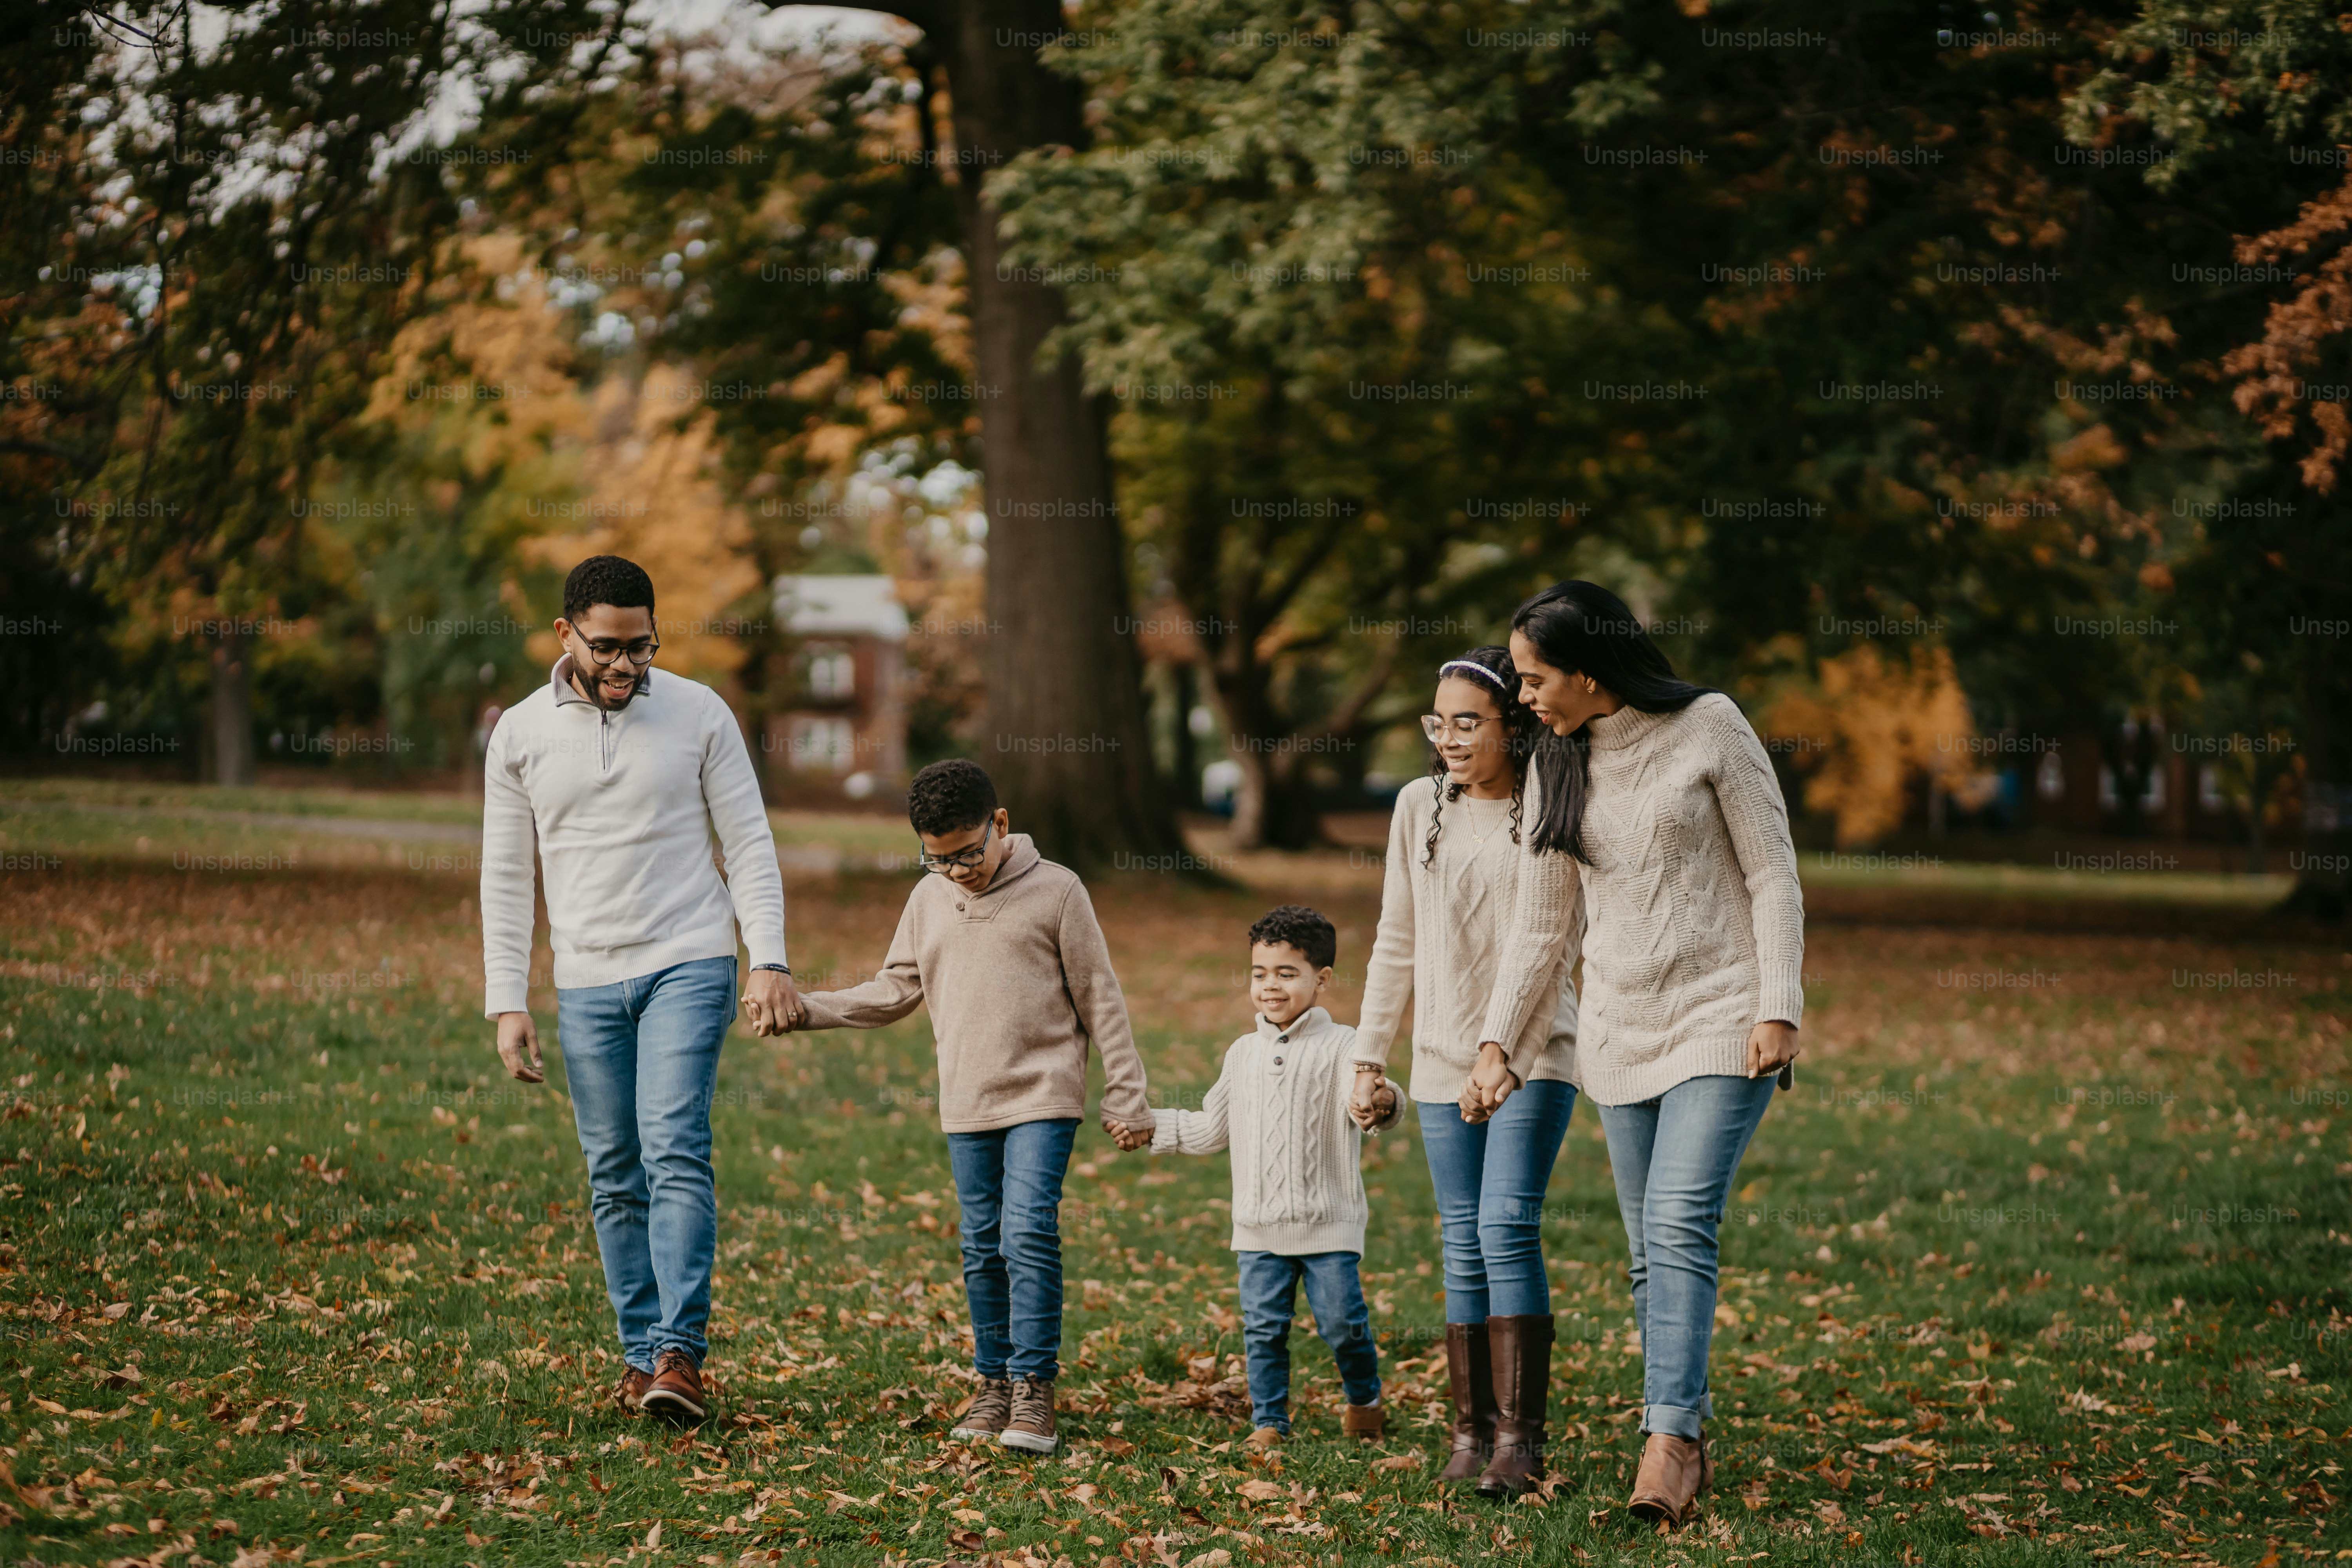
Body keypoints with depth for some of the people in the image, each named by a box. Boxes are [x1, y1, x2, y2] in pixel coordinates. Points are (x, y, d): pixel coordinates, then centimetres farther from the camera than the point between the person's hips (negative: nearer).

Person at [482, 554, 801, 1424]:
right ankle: (640, 1354, 15)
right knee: (615, 1178, 6)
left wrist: (771, 962, -11)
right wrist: (507, 1004, 0)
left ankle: (679, 1353, -18)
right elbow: (505, 878, 6)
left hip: (687, 966, -2)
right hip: (587, 983, 3)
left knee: (676, 1150, -15)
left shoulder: (699, 714, -1)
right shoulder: (520, 733, 2)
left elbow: (750, 845, 0)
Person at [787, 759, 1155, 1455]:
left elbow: (1099, 999, -2)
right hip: (966, 1109, 5)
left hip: (1042, 1099, -5)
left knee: (1029, 1235, -14)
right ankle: (994, 1383, 16)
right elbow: (896, 992, 16)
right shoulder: (928, 900, 9)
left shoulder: (1056, 890, -5)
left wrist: (1126, 1098, -2)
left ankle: (1033, 1390, -10)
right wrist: (804, 1008, 5)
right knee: (983, 1249, 7)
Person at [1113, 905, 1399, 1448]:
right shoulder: (1244, 1053, 12)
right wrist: (1151, 1128, 23)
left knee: (1343, 1321, -3)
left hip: (1328, 1221, -4)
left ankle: (1365, 1400, 23)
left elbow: (1363, 1096, -25)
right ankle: (1269, 1422, 15)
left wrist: (1380, 1106, -48)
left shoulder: (1340, 1046, -5)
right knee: (1263, 1328, 3)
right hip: (1259, 1225, 4)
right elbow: (1213, 1128, 25)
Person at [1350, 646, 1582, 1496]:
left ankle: (1520, 1437, -14)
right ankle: (1470, 1435, 7)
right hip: (1443, 1061, 4)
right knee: (1464, 1245, 4)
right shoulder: (1420, 806, 8)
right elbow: (1397, 942, 13)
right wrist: (1370, 1057, 11)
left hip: (1532, 1054, -4)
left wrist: (1498, 1049, -20)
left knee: (1507, 1228, -15)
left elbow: (1544, 945, -11)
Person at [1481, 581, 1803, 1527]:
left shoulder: (1710, 729, -6)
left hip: (1719, 1019, -5)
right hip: (1620, 1026, 5)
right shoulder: (1559, 765, 9)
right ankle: (1690, 1441, 12)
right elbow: (1538, 919, 14)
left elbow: (1774, 876, -5)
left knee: (1679, 1226, -19)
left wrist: (1779, 1009, -12)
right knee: (1652, 1251, 4)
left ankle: (1665, 1448, -23)